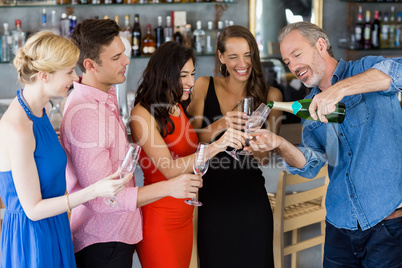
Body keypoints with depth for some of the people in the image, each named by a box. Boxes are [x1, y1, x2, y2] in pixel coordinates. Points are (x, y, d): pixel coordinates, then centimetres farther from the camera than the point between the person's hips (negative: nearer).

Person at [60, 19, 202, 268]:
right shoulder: (85, 113, -26)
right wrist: (167, 187, -29)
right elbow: (100, 198, -27)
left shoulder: (106, 96, 6)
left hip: (118, 233, 9)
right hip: (102, 244, -9)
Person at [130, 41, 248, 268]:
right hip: (159, 218, -8)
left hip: (185, 216, 8)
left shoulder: (180, 108, 9)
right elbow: (169, 169, -24)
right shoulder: (142, 113, -15)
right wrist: (216, 146, -31)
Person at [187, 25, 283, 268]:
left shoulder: (270, 96, -1)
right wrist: (219, 125, -22)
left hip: (251, 201, 0)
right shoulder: (204, 86, 1)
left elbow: (265, 158, -1)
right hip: (212, 199, 0)